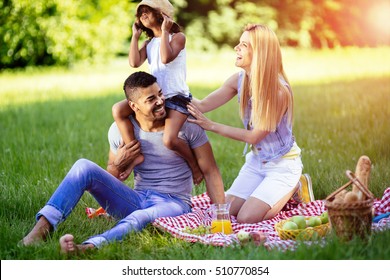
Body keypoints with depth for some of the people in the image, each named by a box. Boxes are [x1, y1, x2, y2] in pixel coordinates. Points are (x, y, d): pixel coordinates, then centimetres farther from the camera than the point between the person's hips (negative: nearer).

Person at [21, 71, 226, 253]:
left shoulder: (186, 125, -6)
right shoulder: (120, 130, 0)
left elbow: (211, 172, -3)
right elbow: (110, 179, 11)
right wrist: (118, 164, -13)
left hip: (174, 203, -3)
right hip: (137, 200, 4)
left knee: (140, 217, -41)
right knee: (84, 166, -16)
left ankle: (87, 247, -66)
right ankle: (44, 225, -32)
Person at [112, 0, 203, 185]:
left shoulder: (177, 37, -2)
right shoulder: (149, 43, 16)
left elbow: (166, 58, -22)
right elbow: (134, 63, -3)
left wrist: (164, 31, -12)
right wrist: (135, 36, 4)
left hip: (177, 97, -6)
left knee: (169, 140, -28)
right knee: (118, 110, -17)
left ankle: (194, 165, 0)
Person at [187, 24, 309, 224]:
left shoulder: (279, 91, -26)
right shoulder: (240, 80, -6)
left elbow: (254, 136, -21)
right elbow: (202, 105, -9)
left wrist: (211, 126, -21)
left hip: (283, 164, -6)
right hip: (256, 161, 7)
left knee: (246, 219, -17)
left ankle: (293, 190, 9)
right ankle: (277, 193, 19)